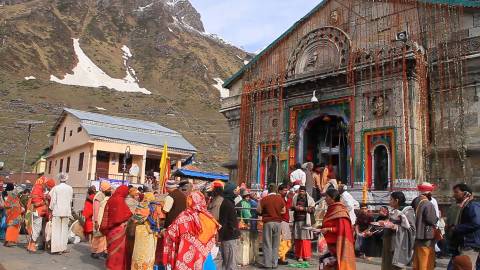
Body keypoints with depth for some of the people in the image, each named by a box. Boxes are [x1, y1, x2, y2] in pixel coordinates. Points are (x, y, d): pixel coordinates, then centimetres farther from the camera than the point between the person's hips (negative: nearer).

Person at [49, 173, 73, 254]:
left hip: (57, 211, -2)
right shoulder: (70, 188, -1)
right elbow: (70, 200, 6)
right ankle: (63, 247, 14)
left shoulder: (55, 188, -7)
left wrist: (51, 209, 7)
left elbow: (53, 200, -4)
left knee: (57, 230, 5)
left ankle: (57, 248, 4)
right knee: (64, 229, 10)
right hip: (66, 211, 2)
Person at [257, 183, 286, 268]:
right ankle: (274, 263, 14)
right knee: (276, 244, 10)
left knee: (267, 244, 5)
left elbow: (258, 211, -2)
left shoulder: (264, 199, -8)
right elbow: (284, 211, 8)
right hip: (278, 222, 2)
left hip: (268, 222, -2)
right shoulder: (280, 199, -1)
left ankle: (267, 263, 6)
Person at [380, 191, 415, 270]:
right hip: (389, 243, 7)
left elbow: (411, 229, -17)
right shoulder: (394, 211, 12)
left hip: (398, 244, -7)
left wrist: (394, 226, -23)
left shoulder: (407, 211, -10)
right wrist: (385, 224, 3)